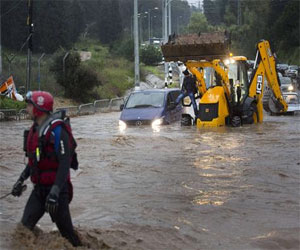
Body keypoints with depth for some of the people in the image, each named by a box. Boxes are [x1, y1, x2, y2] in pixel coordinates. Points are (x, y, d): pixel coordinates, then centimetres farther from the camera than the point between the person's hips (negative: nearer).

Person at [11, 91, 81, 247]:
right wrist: (21, 180, 16)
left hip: (56, 188, -8)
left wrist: (55, 191, -29)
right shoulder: (35, 129, 10)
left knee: (66, 230, 1)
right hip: (39, 188, 8)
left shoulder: (57, 129, -18)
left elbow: (65, 162, -23)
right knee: (24, 228, 1)